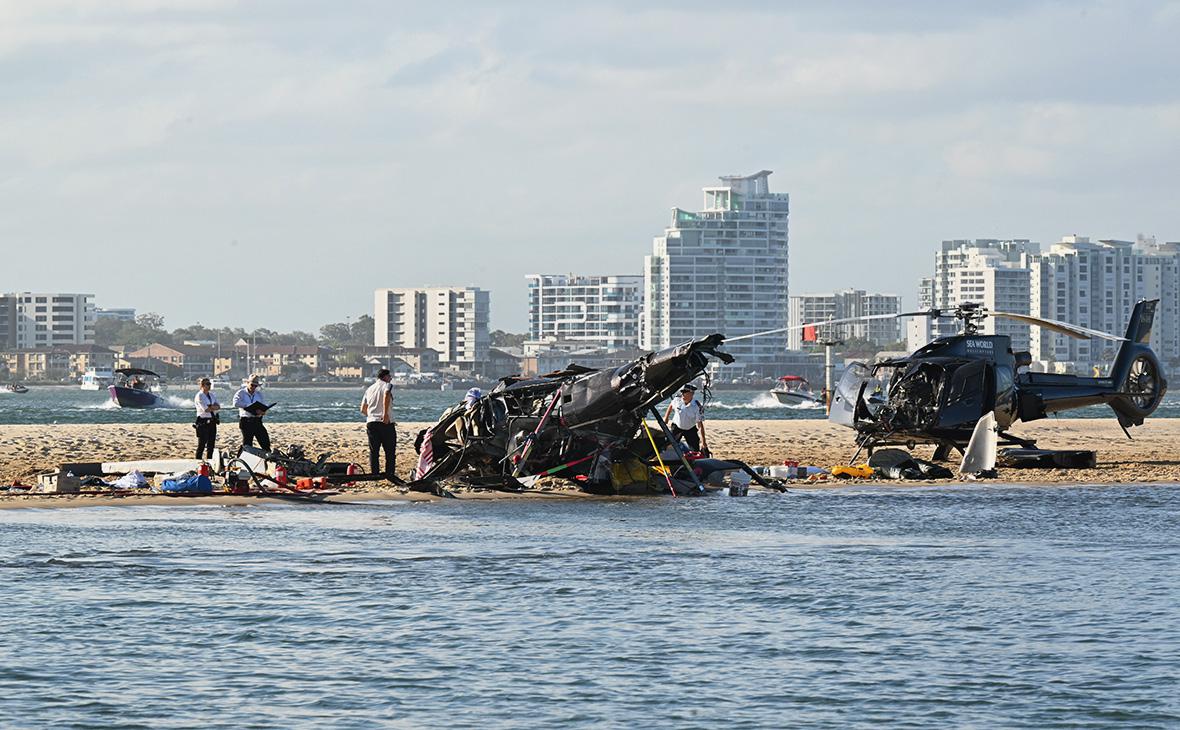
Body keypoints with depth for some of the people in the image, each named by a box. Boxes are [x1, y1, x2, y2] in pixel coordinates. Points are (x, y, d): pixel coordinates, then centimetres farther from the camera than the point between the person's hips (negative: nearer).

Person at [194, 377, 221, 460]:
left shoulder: (212, 395, 13)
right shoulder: (199, 396, -9)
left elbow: (218, 407, 3)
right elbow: (206, 409, -18)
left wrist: (211, 407, -15)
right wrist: (214, 407, -4)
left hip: (212, 422, 7)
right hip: (203, 421, -7)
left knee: (211, 444, 9)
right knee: (202, 444, -6)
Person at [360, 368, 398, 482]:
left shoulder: (369, 389, 19)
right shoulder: (387, 385, 0)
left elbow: (363, 409, 21)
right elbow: (386, 395, -24)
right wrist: (385, 414, -27)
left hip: (371, 422, 5)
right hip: (386, 423, -5)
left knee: (373, 451, 7)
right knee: (390, 451, 1)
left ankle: (374, 474, 4)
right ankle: (389, 474, -5)